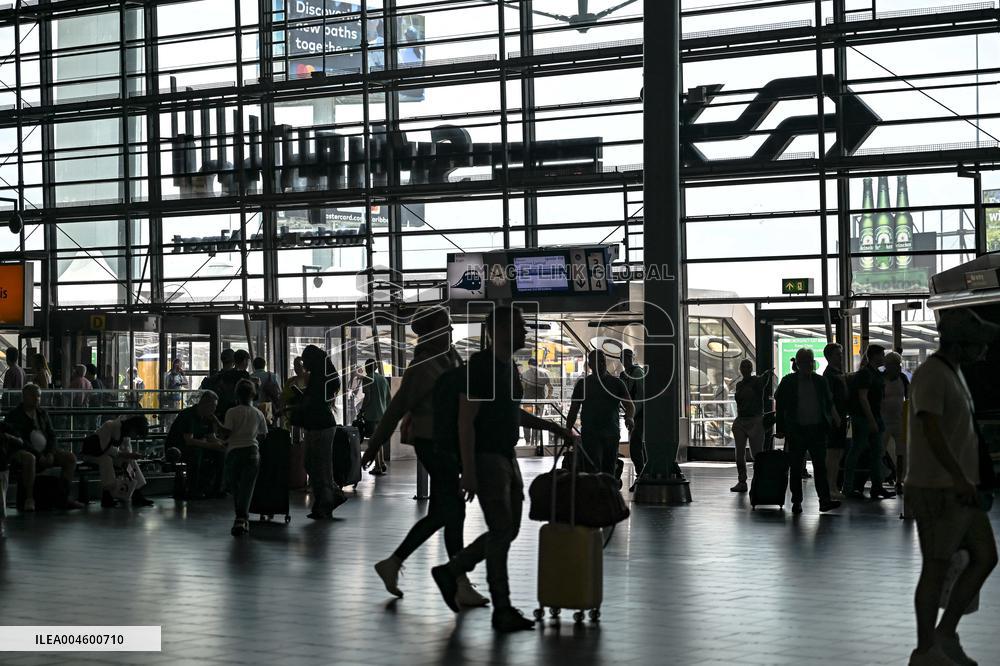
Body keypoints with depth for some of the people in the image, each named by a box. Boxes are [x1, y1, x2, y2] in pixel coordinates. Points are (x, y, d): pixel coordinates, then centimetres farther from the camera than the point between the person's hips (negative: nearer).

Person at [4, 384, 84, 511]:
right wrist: (38, 456, -21)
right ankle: (29, 498, -34)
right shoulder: (14, 415, -3)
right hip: (22, 451, -6)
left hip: (44, 452, 6)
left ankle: (65, 497, -13)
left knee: (70, 457, -12)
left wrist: (50, 453, -8)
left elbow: (52, 436, 13)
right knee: (29, 458, -41)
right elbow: (18, 440, -14)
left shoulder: (43, 414, 16)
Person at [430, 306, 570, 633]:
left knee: (508, 530, 12)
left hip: (506, 457, 9)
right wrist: (468, 471, -22)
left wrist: (551, 427, 23)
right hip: (485, 458, -9)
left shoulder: (510, 366, 13)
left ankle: (450, 571, 25)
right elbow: (465, 420, -18)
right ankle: (502, 611, -1)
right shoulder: (480, 366, -16)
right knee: (501, 531, -8)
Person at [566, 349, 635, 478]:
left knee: (609, 471, 5)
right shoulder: (582, 383, 8)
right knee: (593, 469, -14)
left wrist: (629, 417, -19)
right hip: (589, 433, -2)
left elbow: (629, 405, 3)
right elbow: (573, 410, 12)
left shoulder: (616, 383, 9)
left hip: (611, 434, 2)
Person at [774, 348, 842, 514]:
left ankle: (825, 500, -7)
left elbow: (829, 405, 13)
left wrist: (833, 420, 3)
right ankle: (796, 502, 11)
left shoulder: (820, 381, 8)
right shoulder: (788, 382, 0)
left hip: (817, 430, 2)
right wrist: (780, 429, -4)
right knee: (795, 467, 4)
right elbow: (780, 406, 0)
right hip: (796, 431, -2)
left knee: (820, 465, -4)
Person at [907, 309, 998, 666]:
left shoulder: (954, 372, 15)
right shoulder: (929, 375, -16)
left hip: (962, 488, 10)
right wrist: (959, 478, -36)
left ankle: (945, 635, 17)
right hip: (937, 490, -10)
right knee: (937, 567, -2)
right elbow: (931, 431, -27)